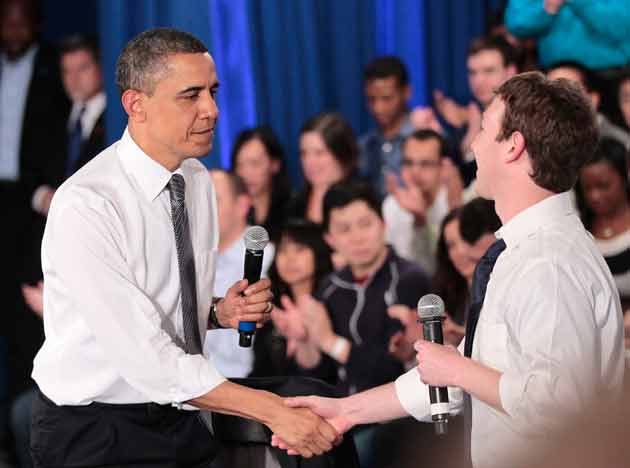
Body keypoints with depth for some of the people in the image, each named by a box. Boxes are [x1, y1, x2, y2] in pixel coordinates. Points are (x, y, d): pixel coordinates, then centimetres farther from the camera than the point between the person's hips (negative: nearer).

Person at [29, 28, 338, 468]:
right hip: (94, 431, -6)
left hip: (181, 413, 6)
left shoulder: (198, 180, 4)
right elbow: (145, 357, -24)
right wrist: (272, 410, -26)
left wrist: (224, 312, -5)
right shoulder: (84, 206, -20)